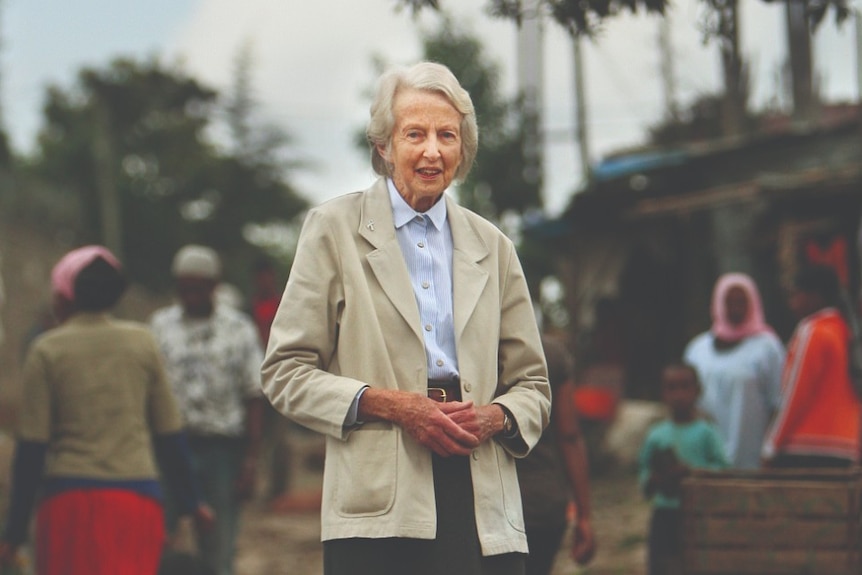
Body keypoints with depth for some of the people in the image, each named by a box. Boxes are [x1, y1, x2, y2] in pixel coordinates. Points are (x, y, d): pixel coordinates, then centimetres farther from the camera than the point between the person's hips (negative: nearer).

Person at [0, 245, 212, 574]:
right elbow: (170, 433, 10)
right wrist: (190, 502, 21)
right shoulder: (141, 342, 7)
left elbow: (31, 447, -3)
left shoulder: (47, 351, 0)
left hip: (71, 497, -2)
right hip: (138, 498, 2)